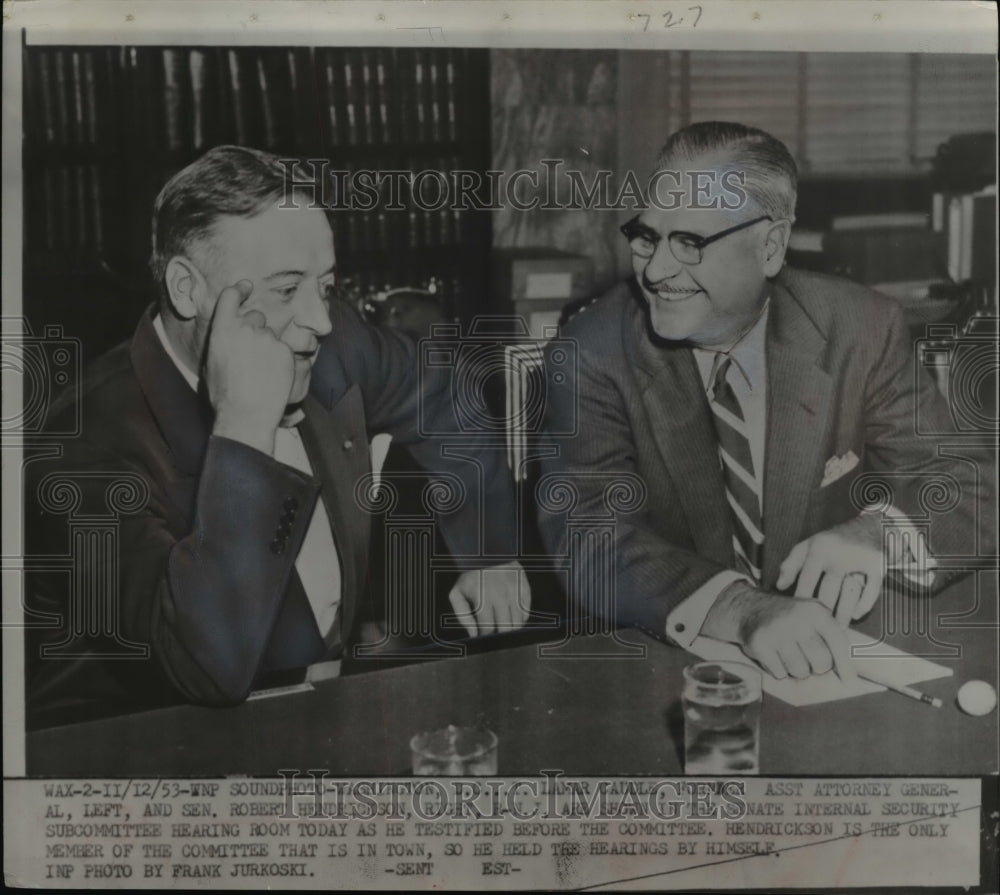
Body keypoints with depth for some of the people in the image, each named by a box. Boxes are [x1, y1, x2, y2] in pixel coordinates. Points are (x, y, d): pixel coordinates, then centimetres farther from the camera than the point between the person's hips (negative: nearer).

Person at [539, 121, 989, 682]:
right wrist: (743, 610, -36)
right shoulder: (593, 352, -9)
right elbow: (587, 535, -20)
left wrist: (877, 534, -25)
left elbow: (956, 491, -2)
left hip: (835, 662, 4)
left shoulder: (862, 331, -5)